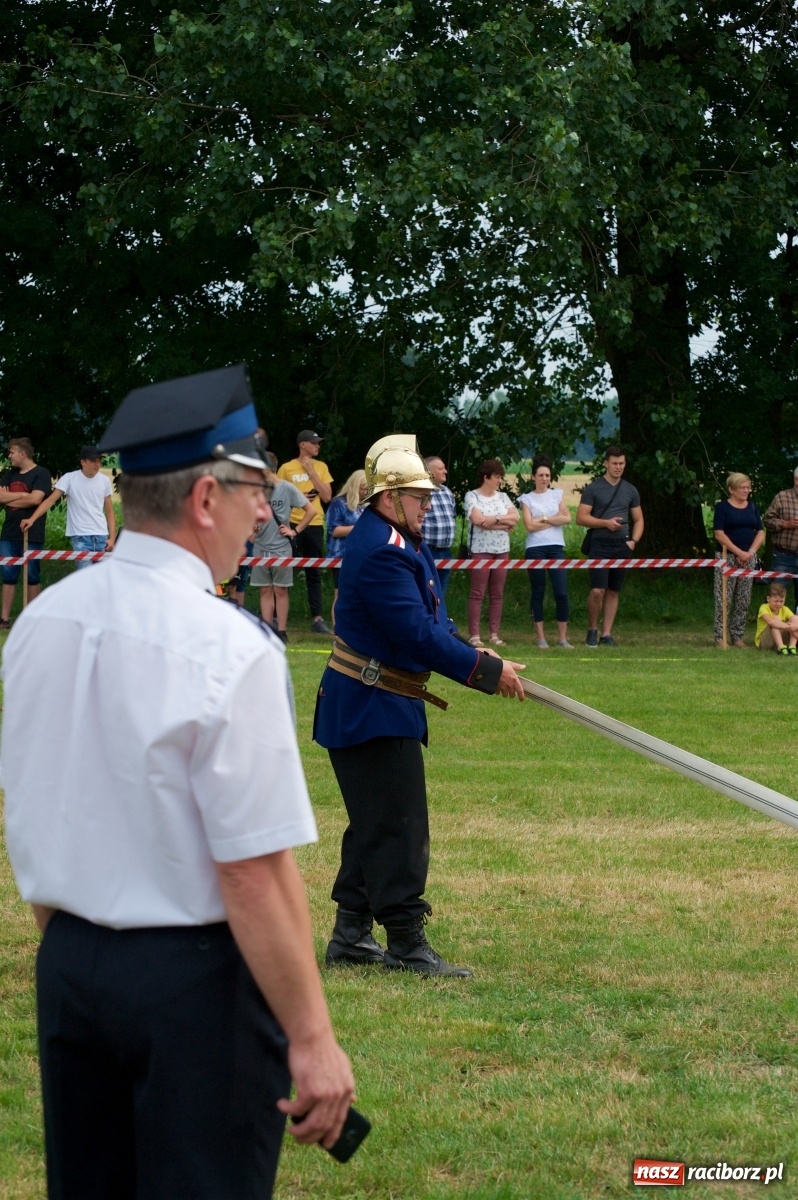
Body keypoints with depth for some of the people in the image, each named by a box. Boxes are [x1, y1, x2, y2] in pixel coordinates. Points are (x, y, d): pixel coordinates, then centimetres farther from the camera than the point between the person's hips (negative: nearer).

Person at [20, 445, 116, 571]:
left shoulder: (104, 480, 6)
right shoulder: (69, 478, -5)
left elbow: (109, 511, 12)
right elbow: (50, 500, -10)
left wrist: (112, 537, 2)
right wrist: (31, 519, -23)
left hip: (102, 537, 4)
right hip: (80, 538, -4)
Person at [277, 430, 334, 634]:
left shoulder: (321, 467, 9)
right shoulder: (287, 468, 2)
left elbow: (327, 497, 0)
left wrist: (312, 472, -4)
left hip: (314, 525, 3)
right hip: (292, 525, -3)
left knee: (314, 573, 4)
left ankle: (317, 619, 4)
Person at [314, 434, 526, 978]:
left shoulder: (402, 542, 13)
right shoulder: (381, 553, -21)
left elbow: (432, 624, 18)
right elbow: (419, 635, -25)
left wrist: (482, 661, 5)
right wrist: (487, 671, -19)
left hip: (381, 706, 11)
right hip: (372, 709, -11)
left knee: (376, 825, 15)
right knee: (399, 826, -8)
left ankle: (351, 935, 21)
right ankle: (408, 944, -4)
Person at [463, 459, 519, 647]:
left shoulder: (502, 497, 14)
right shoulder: (472, 496, -2)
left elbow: (515, 517, 2)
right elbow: (478, 520, -15)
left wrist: (494, 520, -11)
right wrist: (504, 523, -8)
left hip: (502, 549, 5)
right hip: (481, 549, -5)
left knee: (497, 594, 5)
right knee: (477, 593, -5)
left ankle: (494, 634, 8)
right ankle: (474, 635, -5)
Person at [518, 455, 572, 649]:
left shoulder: (557, 494, 12)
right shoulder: (527, 499, 6)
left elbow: (567, 518, 0)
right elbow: (530, 525, -6)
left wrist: (544, 519, -5)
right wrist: (555, 520, -3)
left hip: (556, 547, 1)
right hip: (535, 549, -1)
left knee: (561, 593, -7)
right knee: (537, 593, 2)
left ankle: (563, 637, -1)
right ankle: (541, 638, 7)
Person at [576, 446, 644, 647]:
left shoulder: (630, 491, 12)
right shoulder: (593, 489, -1)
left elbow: (638, 519, 17)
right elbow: (581, 517, -5)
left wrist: (633, 540, 0)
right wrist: (606, 523, -16)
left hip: (622, 546, 4)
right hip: (600, 544, -4)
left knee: (613, 592, 6)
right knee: (597, 590, -13)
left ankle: (607, 634, 12)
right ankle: (592, 629, 6)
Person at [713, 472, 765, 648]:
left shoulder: (752, 507, 12)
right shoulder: (722, 507, -3)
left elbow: (761, 532, 10)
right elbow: (719, 534, -10)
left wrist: (751, 552, -6)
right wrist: (739, 552, -15)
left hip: (748, 558, 5)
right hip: (727, 557, -5)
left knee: (744, 600, 4)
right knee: (724, 599, -6)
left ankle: (737, 636, 10)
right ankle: (719, 637, -3)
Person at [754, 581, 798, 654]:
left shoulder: (785, 610, 1)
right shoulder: (764, 608, -14)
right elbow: (770, 621, -34)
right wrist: (788, 626, -41)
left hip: (781, 640, 4)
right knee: (776, 619, -29)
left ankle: (792, 646, -30)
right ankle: (781, 648, -44)